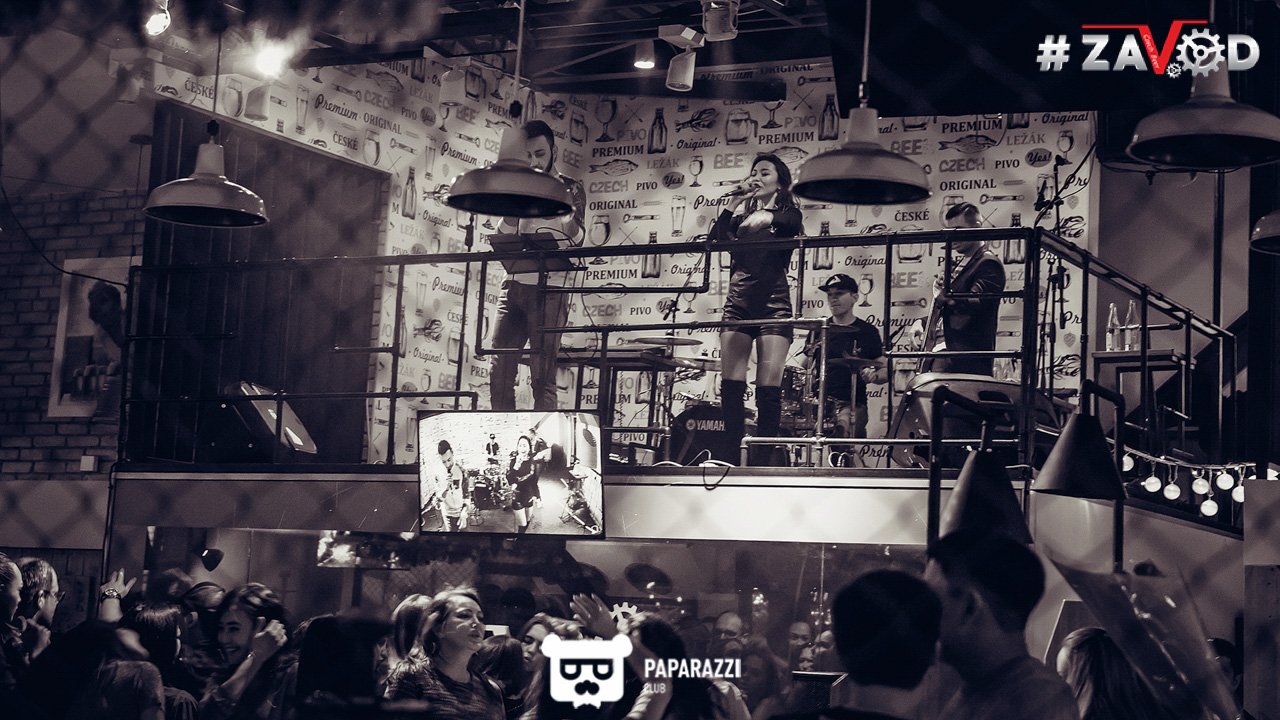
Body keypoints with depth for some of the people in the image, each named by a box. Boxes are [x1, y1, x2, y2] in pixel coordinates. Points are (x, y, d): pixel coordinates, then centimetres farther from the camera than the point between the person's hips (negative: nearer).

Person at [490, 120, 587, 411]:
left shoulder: (570, 190, 3)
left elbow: (574, 242, -9)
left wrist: (573, 217, -30)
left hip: (548, 290, -5)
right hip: (514, 285, 5)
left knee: (543, 378, -8)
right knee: (500, 374, 0)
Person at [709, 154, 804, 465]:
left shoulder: (788, 214, 11)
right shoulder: (740, 217, 21)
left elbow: (790, 224, -12)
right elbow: (715, 240, 4)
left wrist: (766, 217, -25)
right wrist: (734, 202, 0)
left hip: (773, 303, -4)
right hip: (738, 302, 4)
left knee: (769, 387, -10)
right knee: (731, 384, -5)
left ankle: (763, 460, -10)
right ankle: (732, 459, -4)